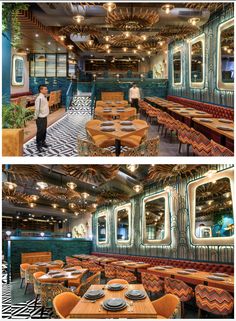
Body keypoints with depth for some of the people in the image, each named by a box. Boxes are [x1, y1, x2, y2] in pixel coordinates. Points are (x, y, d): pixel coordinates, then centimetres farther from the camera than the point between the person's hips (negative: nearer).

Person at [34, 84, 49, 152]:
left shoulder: (45, 97, 7)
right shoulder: (39, 98, -22)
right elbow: (37, 109, -20)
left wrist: (46, 115, 15)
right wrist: (36, 118, -17)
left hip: (45, 117, 8)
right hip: (40, 118, -8)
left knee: (44, 131, 19)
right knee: (40, 131, 1)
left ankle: (43, 142, 35)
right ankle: (39, 145, 13)